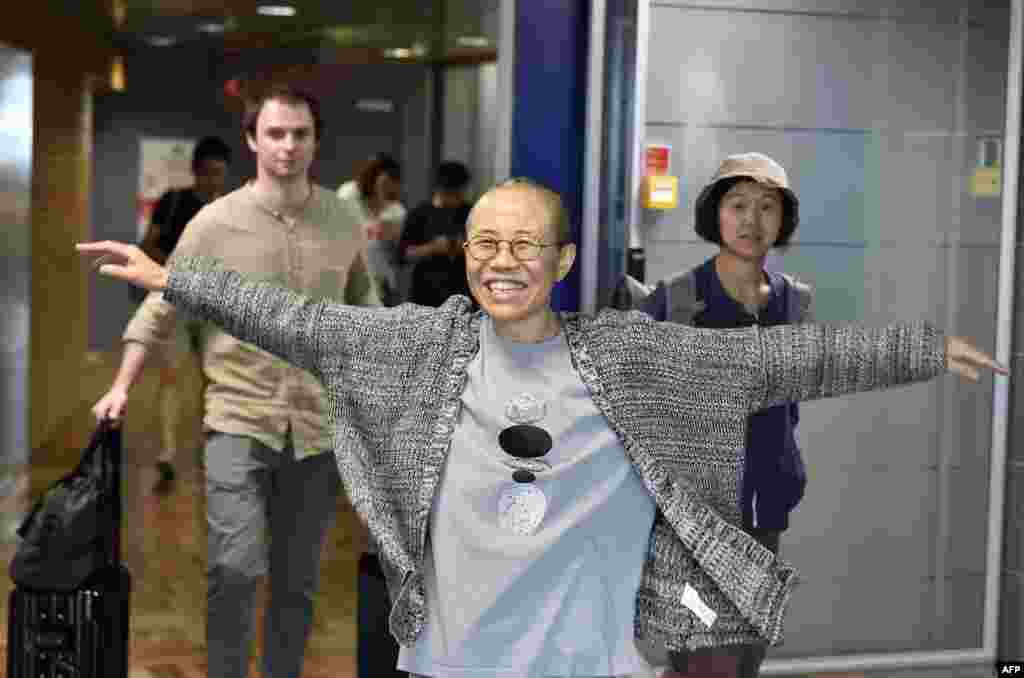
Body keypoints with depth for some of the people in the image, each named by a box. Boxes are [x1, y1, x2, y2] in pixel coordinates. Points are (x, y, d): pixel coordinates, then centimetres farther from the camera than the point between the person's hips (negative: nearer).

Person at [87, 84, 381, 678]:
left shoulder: (343, 222, 4)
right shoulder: (216, 222, -4)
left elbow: (366, 311, 16)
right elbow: (162, 307, 3)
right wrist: (123, 386, -3)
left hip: (319, 428, 3)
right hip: (238, 421, -3)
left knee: (298, 583, 10)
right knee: (237, 569, -13)